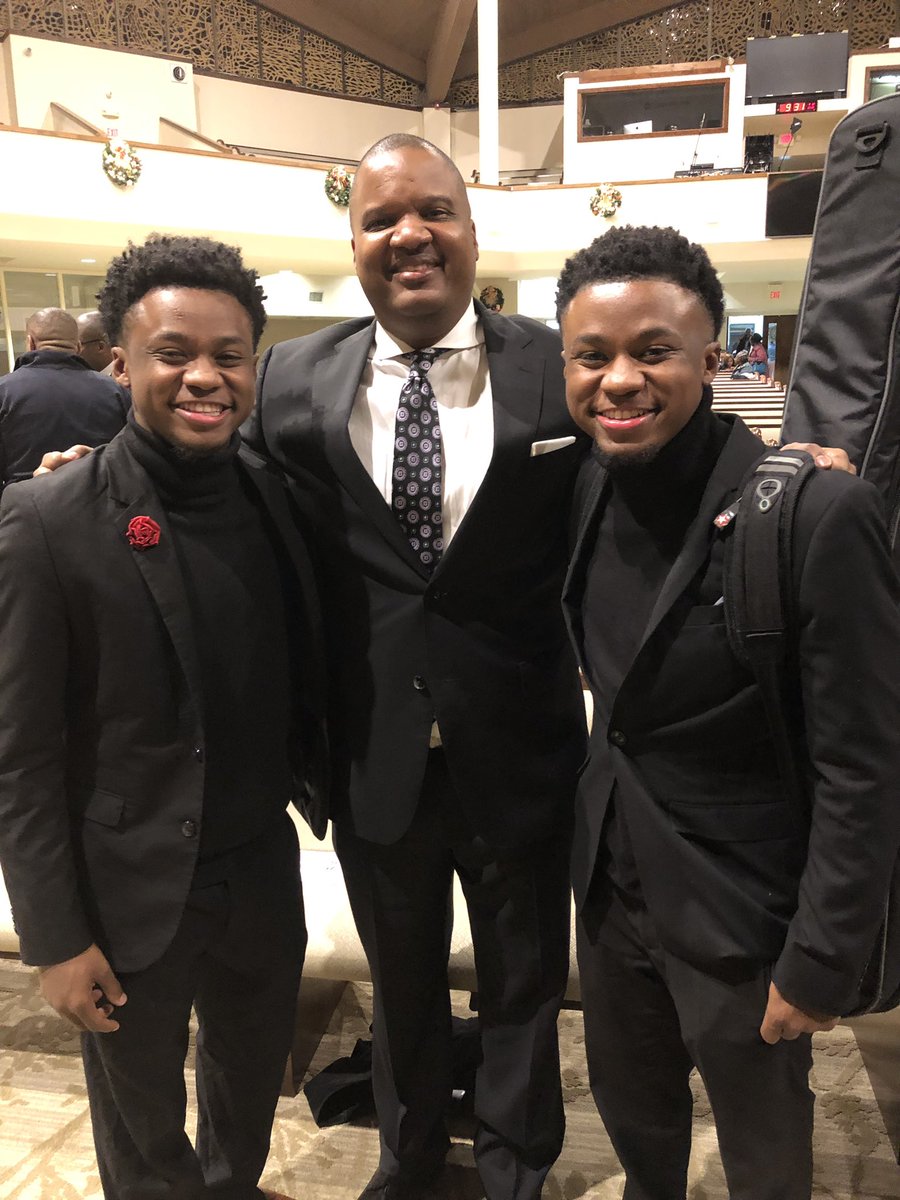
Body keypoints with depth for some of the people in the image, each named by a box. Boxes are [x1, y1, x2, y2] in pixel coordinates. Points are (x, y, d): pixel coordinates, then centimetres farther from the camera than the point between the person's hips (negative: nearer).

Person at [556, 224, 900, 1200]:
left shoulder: (819, 515, -24)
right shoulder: (587, 488, -5)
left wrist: (821, 963, -14)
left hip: (740, 908, -5)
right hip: (609, 884, 5)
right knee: (633, 1119, 27)